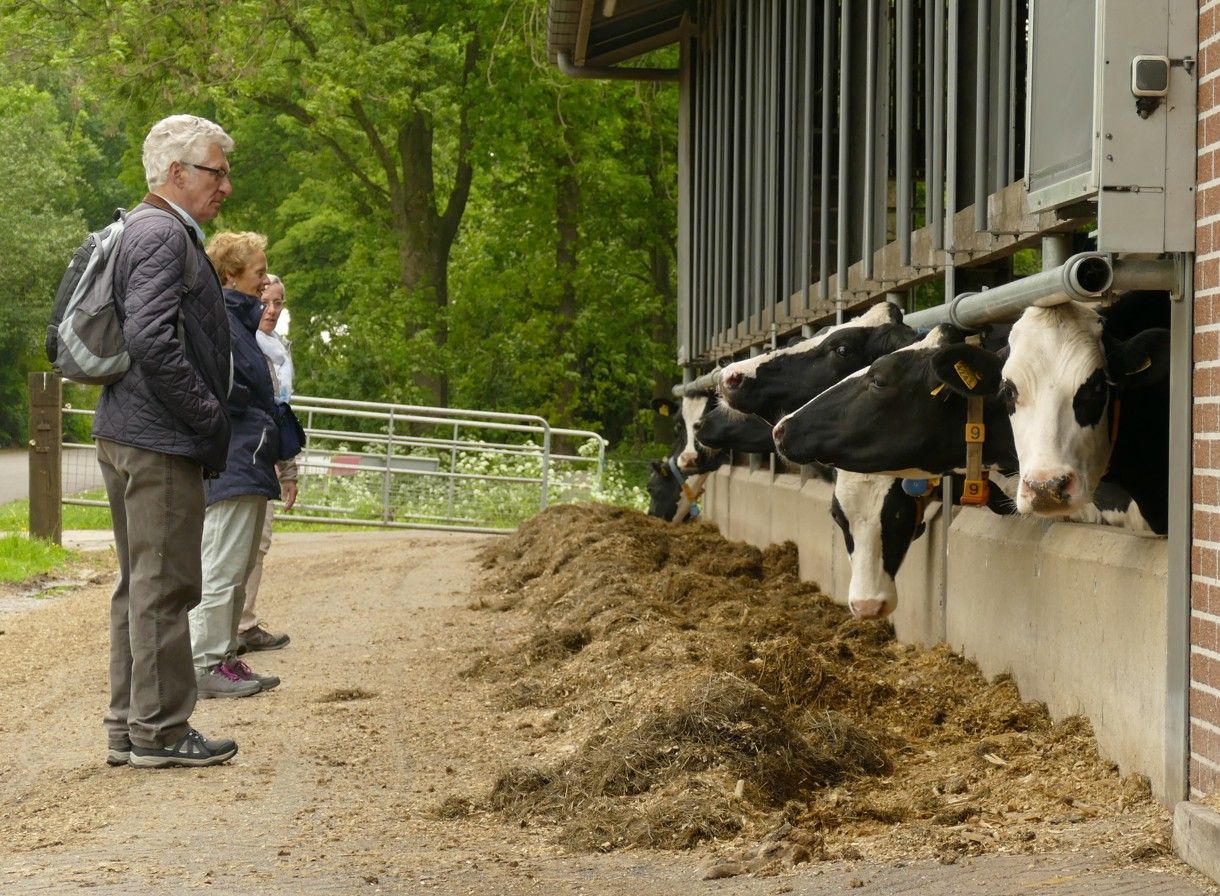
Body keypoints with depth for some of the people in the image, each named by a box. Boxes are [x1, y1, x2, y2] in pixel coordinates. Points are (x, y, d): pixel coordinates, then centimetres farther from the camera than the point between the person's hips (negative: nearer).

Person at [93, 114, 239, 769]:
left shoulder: (148, 231, 18)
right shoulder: (164, 234, -14)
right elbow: (152, 340, -23)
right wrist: (207, 419, -16)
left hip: (126, 436, 11)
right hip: (158, 442, -11)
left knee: (140, 584, 14)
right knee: (164, 585, -5)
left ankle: (128, 726, 20)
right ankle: (159, 731, 0)